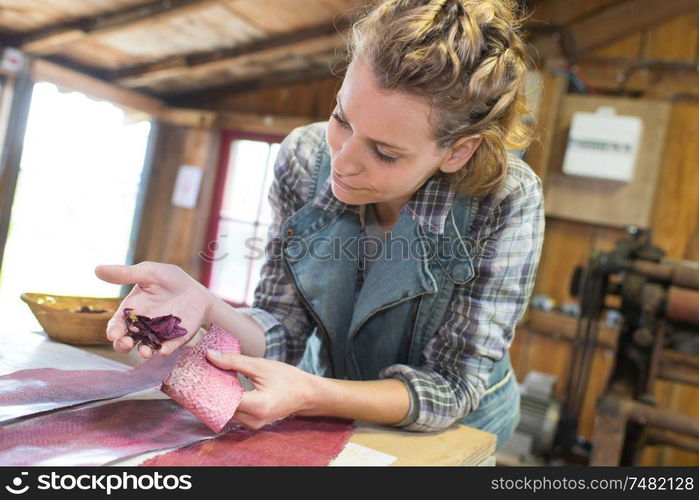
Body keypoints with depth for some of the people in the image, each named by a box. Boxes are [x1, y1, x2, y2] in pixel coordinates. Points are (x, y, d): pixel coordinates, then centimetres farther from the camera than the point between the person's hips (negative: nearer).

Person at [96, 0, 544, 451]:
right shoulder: (305, 159, -16)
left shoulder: (508, 201, -25)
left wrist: (309, 395, -35)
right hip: (330, 405, 1)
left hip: (453, 427, -1)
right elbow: (283, 335, -12)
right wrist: (205, 307, -32)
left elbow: (452, 389, -20)